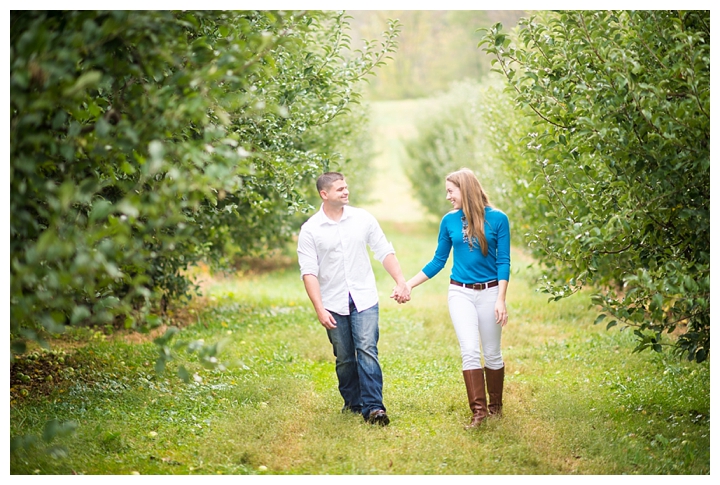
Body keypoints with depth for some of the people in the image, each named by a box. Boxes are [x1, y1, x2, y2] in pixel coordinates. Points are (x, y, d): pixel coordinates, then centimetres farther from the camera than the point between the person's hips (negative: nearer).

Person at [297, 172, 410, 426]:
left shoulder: (362, 218, 1)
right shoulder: (310, 230, -5)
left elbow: (385, 252, 6)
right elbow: (309, 272, -8)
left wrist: (401, 282, -4)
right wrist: (319, 309, -15)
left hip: (364, 300, 0)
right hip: (334, 305, 0)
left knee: (367, 350, -12)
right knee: (344, 358, 8)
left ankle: (373, 406, -14)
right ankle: (352, 402, 25)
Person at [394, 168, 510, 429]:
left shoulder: (497, 219, -6)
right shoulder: (450, 221, 3)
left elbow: (503, 261, -5)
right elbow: (438, 261, 11)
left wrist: (500, 300, -12)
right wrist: (408, 285, 6)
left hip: (489, 292, -2)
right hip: (460, 293, 2)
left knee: (492, 354, 6)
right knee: (470, 351, -10)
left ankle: (496, 405, 23)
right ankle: (478, 410, -8)